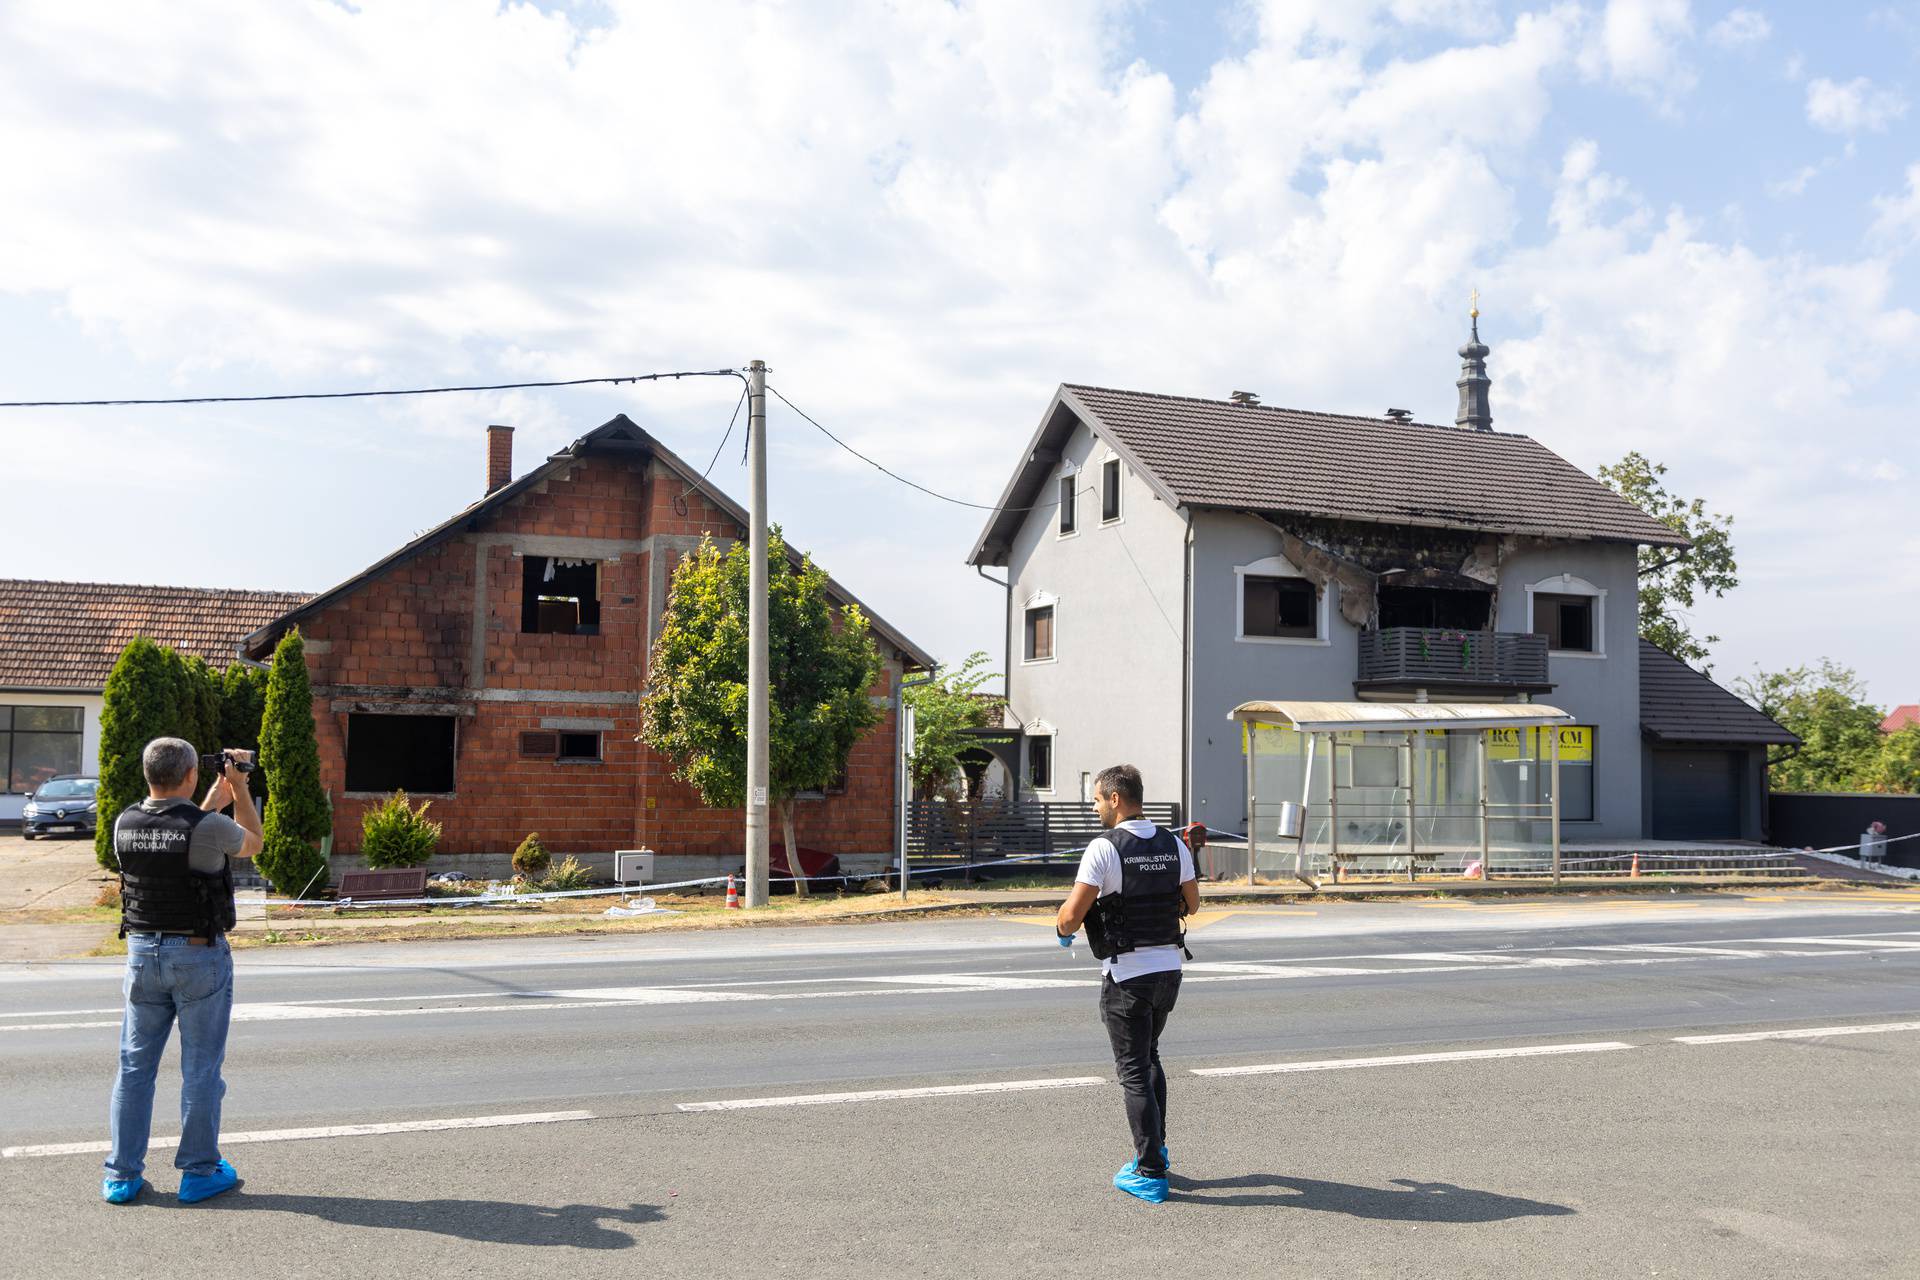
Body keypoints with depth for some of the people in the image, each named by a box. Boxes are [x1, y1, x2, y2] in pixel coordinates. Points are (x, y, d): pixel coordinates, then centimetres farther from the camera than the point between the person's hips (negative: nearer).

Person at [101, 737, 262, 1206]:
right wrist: (239, 785, 9)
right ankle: (199, 1173, 13)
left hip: (142, 952, 5)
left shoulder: (125, 825, -2)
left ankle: (122, 1175, 17)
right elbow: (252, 844, 4)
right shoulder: (209, 827, -18)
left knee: (135, 1065, 13)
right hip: (199, 956, -5)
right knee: (200, 1069, 5)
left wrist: (216, 797, 20)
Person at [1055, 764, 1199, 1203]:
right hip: (1169, 967, 6)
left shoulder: (1104, 849, -16)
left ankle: (1150, 1175, 4)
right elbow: (1192, 904, 13)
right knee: (1150, 1058, 25)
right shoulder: (1174, 845, 3)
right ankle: (1155, 1148, 30)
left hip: (1126, 975, -6)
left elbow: (1072, 915, -18)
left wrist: (1063, 931, 4)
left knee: (1134, 1072, 2)